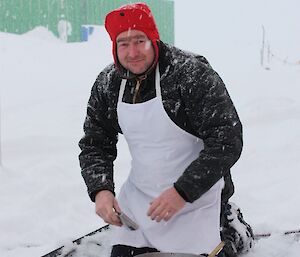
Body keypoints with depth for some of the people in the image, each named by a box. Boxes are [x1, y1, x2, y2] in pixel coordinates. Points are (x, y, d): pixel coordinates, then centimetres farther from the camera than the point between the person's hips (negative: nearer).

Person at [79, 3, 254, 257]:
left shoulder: (192, 73, -22)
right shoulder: (108, 84, -4)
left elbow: (228, 140, -24)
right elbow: (94, 145, 4)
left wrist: (182, 192, -28)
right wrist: (100, 190, -14)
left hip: (196, 198, -5)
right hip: (139, 198, 6)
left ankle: (232, 229, 25)